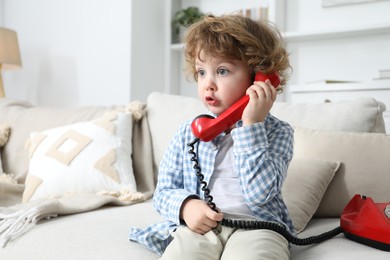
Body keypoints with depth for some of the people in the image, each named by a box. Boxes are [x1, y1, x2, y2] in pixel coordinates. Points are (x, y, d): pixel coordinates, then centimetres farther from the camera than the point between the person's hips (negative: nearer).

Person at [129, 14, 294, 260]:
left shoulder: (276, 131, 1)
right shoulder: (188, 132, 9)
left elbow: (260, 194, -14)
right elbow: (164, 190, 13)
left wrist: (251, 125, -17)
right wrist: (185, 205, -11)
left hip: (256, 224, -1)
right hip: (199, 226, 2)